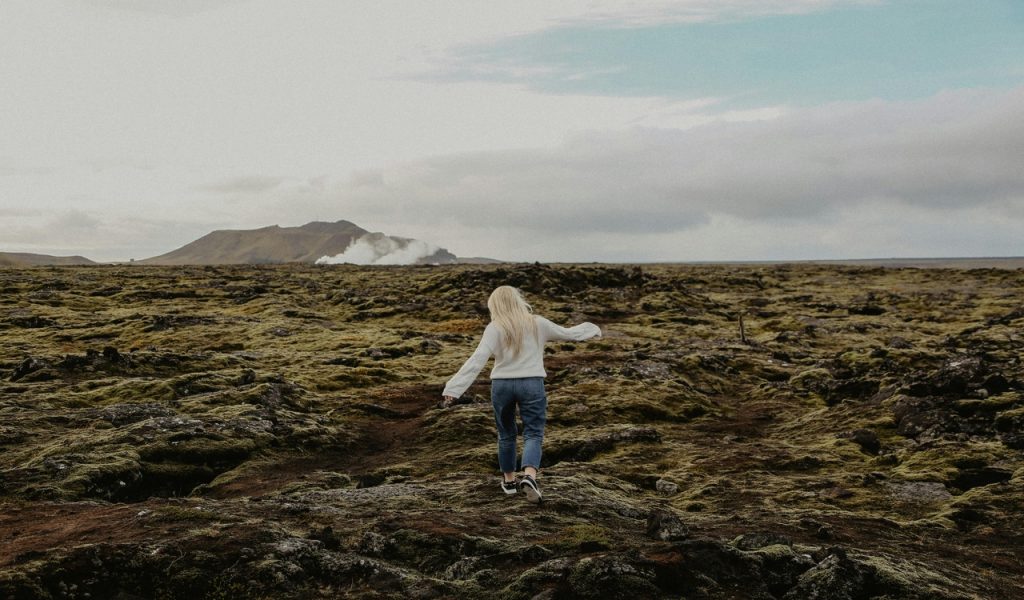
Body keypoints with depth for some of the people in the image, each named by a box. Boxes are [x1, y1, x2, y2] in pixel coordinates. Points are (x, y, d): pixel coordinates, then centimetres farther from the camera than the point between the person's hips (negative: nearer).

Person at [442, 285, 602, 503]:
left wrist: (454, 387, -17)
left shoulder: (495, 328, -5)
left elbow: (477, 359, -15)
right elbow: (567, 333, 16)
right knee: (533, 434, 1)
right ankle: (529, 476, -23)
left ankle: (509, 480, 30)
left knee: (506, 434, 18)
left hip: (501, 385, 0)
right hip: (532, 384, 0)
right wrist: (591, 329, 35)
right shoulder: (537, 324, 2)